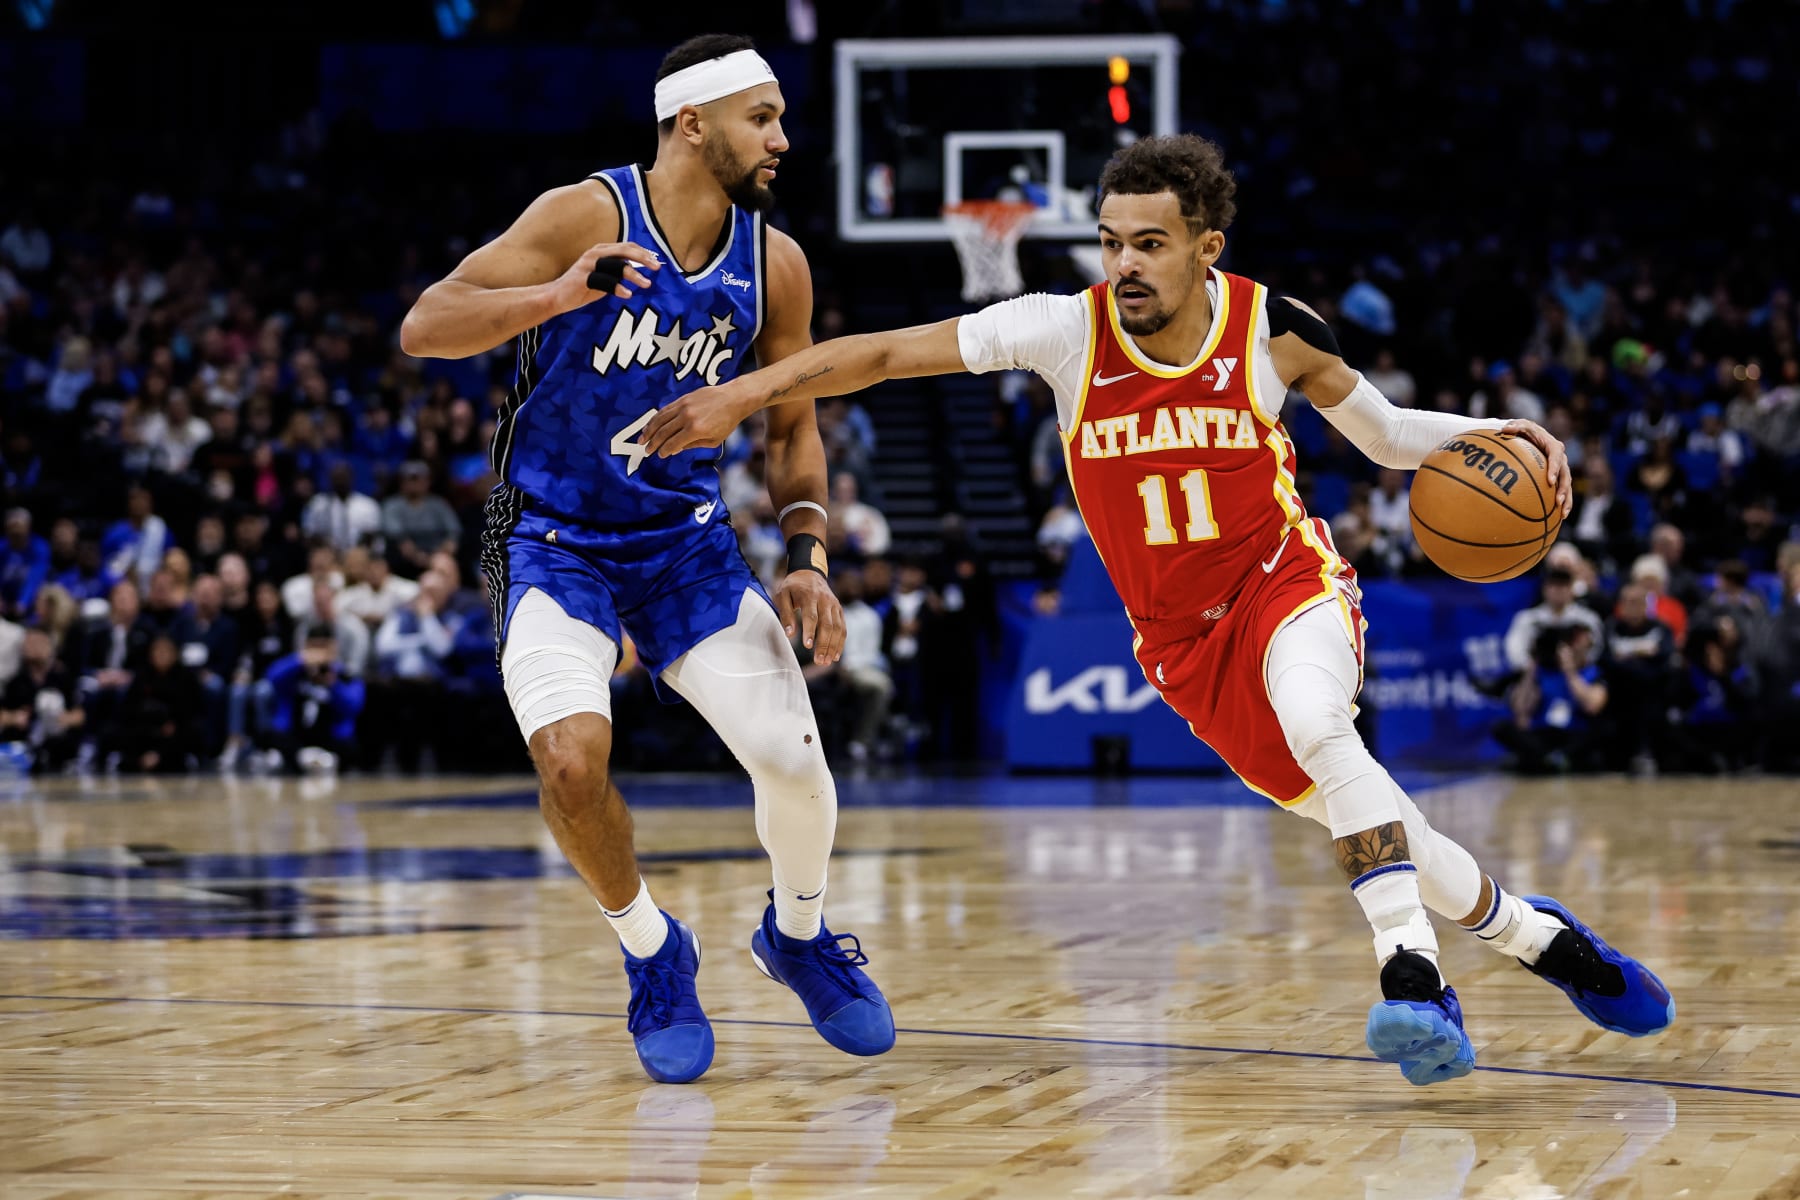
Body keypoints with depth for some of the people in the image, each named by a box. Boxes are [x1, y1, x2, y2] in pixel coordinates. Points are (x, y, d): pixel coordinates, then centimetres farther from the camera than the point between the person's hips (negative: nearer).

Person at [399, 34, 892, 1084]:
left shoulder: (775, 265, -3)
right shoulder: (589, 216, -17)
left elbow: (793, 424, 11)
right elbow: (423, 329, -22)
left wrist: (807, 557, -3)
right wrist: (561, 295, -37)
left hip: (687, 542, 4)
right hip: (553, 543, -4)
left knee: (794, 757, -10)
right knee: (571, 758, -26)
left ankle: (799, 931, 24)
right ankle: (653, 952, 3)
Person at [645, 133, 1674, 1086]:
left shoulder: (1275, 331, -11)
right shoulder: (1068, 331, -14)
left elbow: (1386, 434, 5)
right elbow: (886, 355, -13)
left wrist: (1491, 437, -12)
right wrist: (746, 392, -21)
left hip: (1288, 579, -2)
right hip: (1185, 642, 2)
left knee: (1317, 728, -36)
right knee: (1363, 816, 2)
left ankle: (1416, 980, -38)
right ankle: (1538, 936, 28)